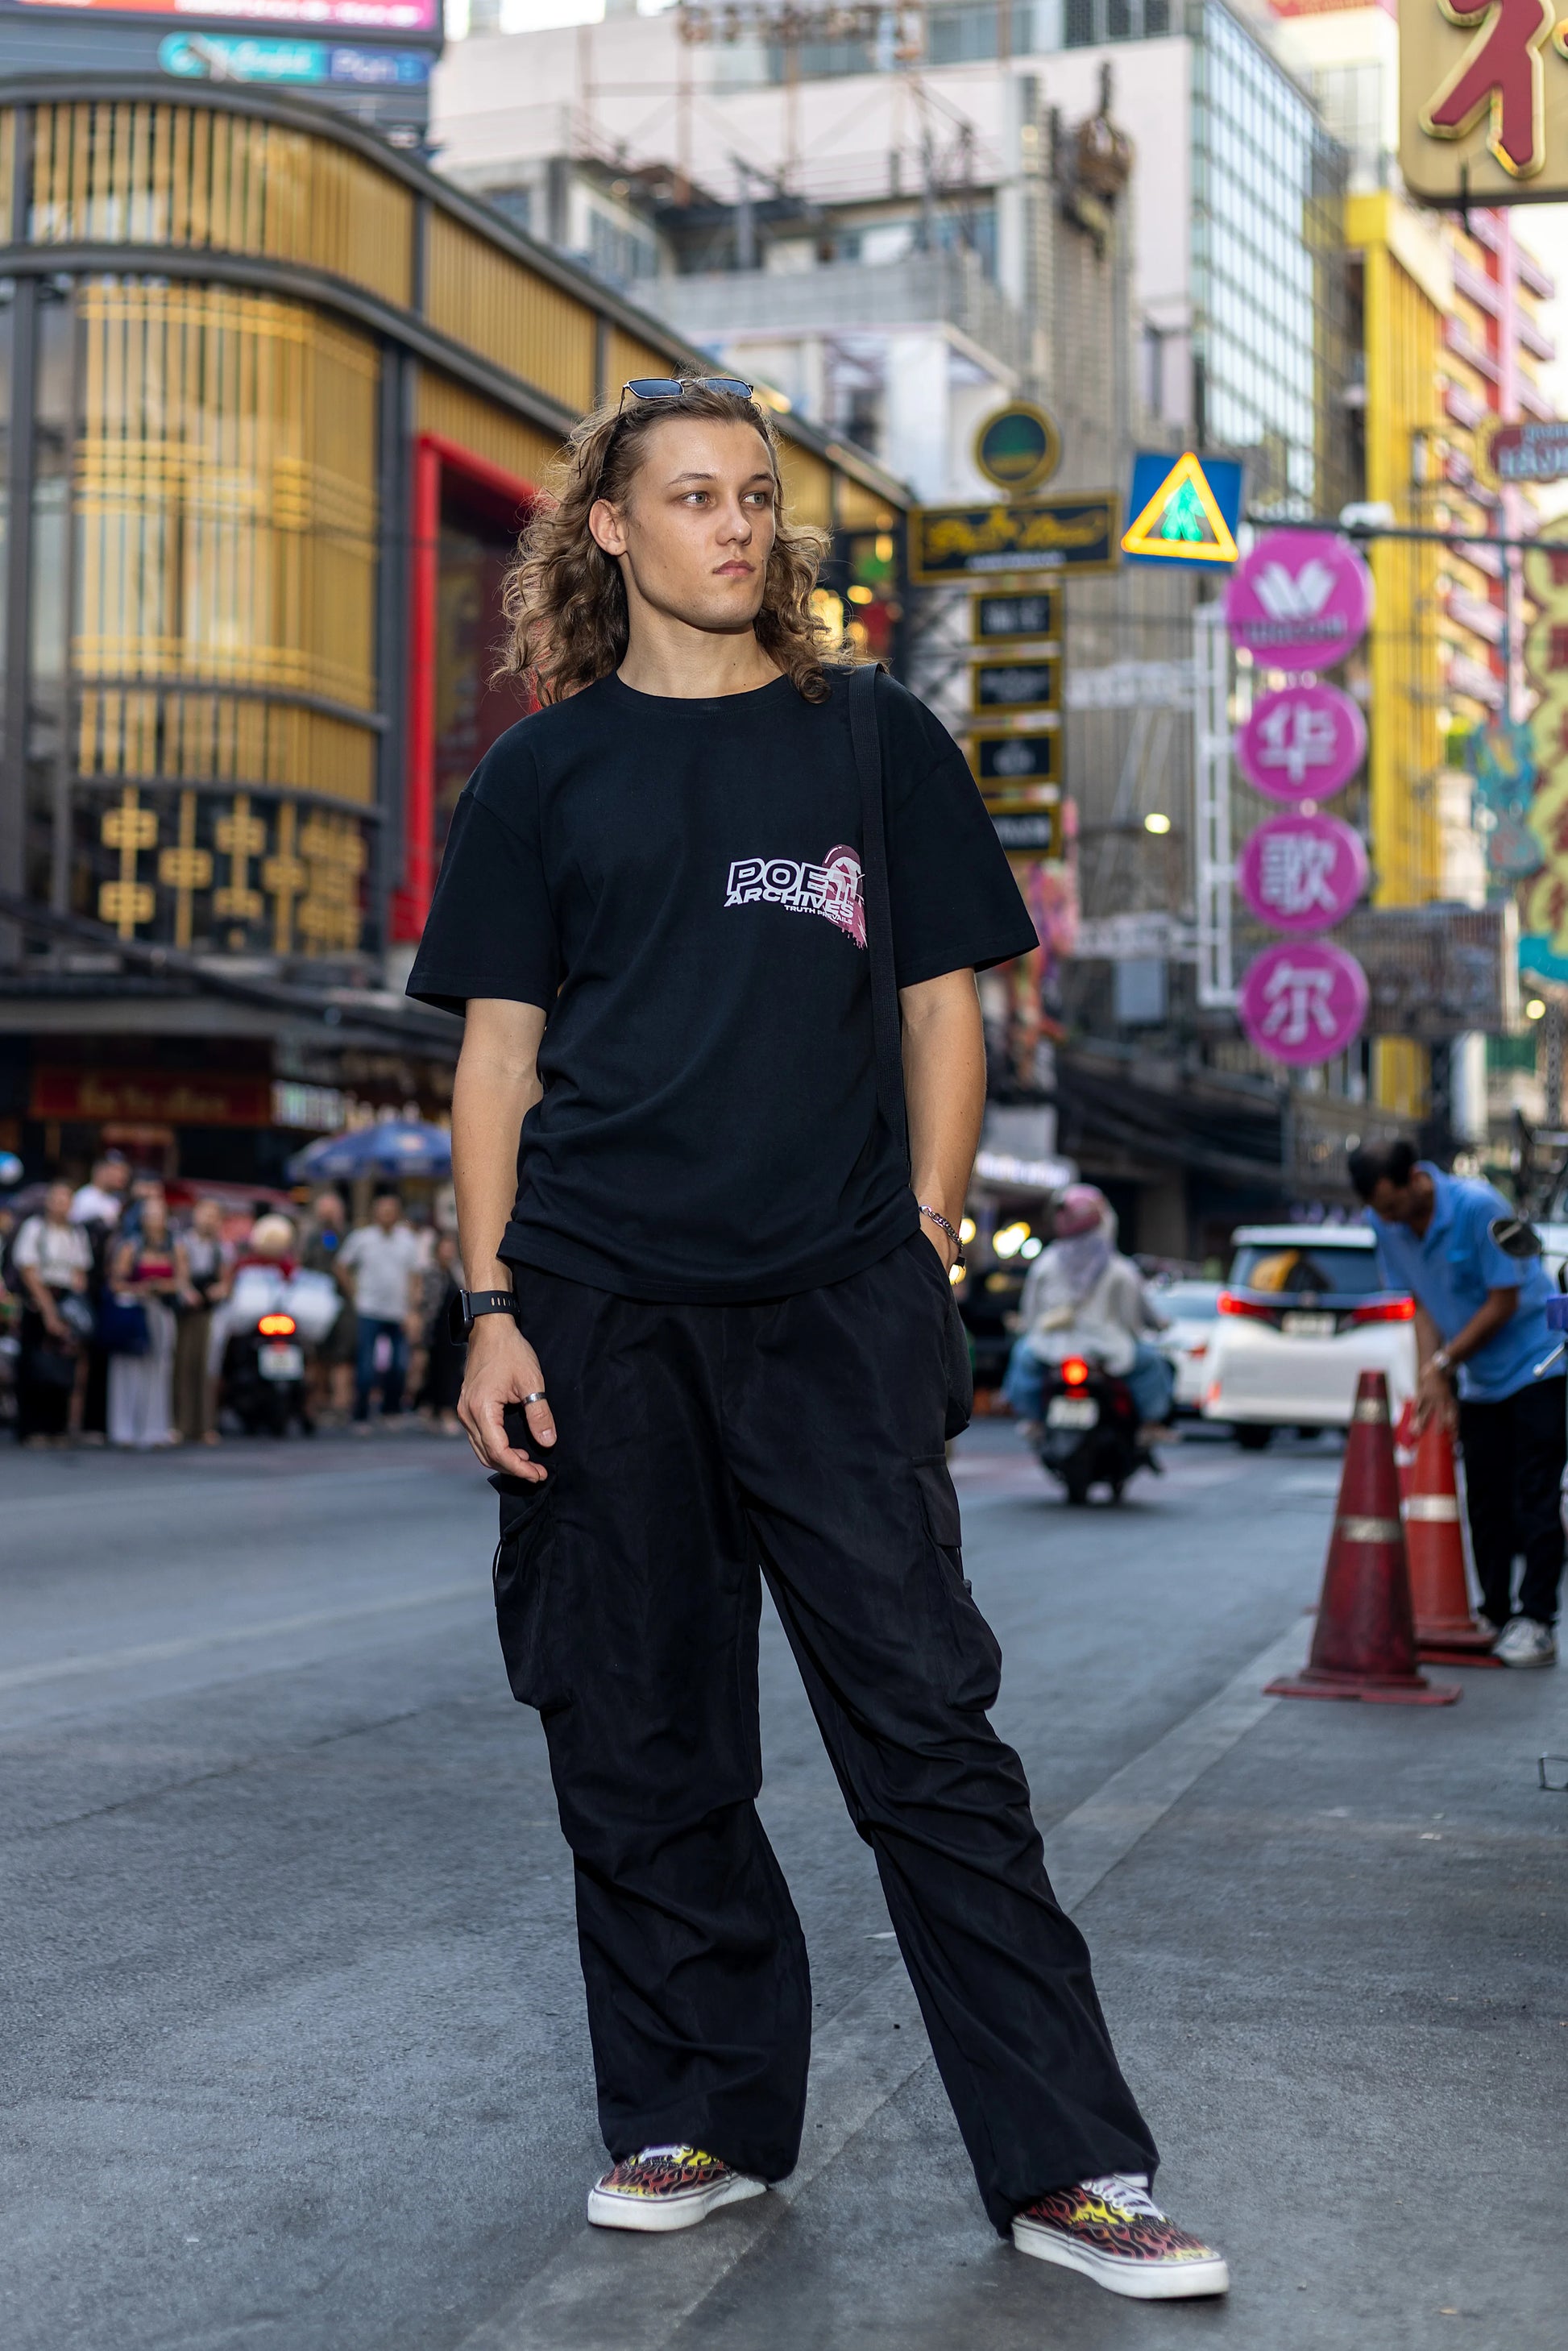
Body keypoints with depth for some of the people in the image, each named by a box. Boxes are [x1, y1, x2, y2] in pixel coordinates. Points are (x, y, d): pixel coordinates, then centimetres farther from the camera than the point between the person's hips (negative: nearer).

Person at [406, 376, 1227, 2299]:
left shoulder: (876, 740, 11)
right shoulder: (544, 773, 10)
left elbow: (942, 1004, 12)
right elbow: (500, 1054, 8)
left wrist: (927, 1225, -1)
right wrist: (492, 1306, -1)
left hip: (833, 1303, -1)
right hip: (597, 1304, 1)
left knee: (925, 1720, -4)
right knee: (642, 1741, 6)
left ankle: (1066, 2165, 2)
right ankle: (699, 2120, 21)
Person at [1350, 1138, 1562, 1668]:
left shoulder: (1477, 1206, -25)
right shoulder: (1384, 1223, -7)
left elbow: (1504, 1301, -19)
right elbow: (1423, 1304, 1)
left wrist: (1443, 1364, -14)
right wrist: (1433, 1381, -9)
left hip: (1535, 1362, -6)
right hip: (1478, 1378, 6)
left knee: (1535, 1498, -9)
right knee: (1486, 1503, 7)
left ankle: (1536, 1621, -9)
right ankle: (1494, 1614, 15)